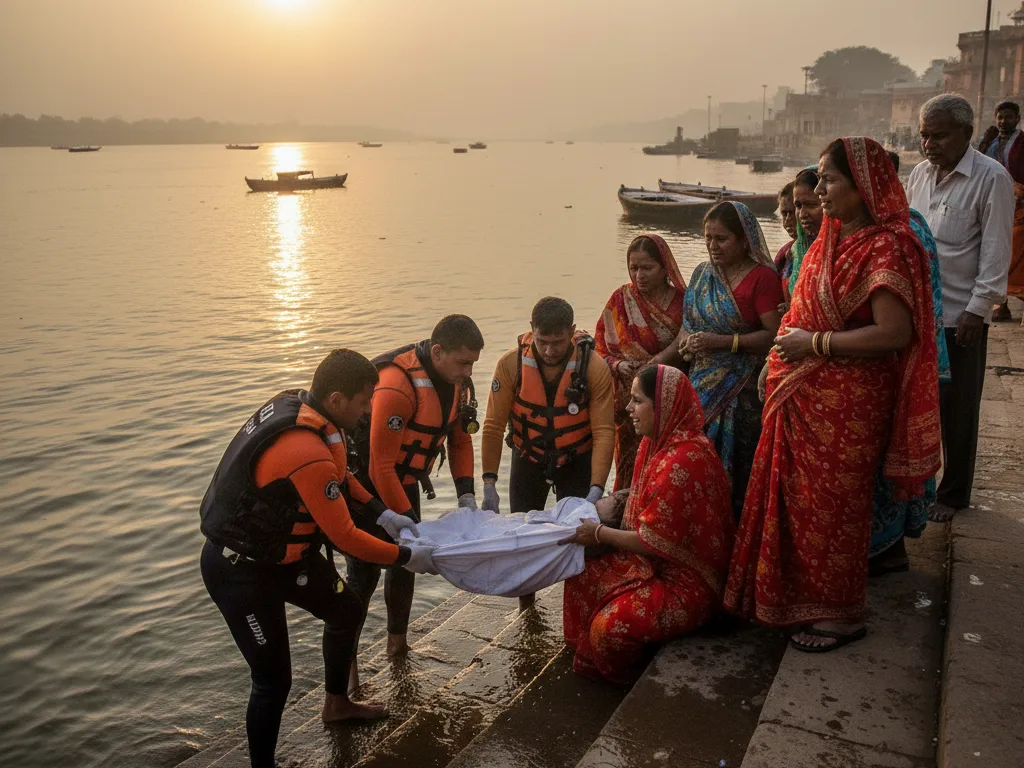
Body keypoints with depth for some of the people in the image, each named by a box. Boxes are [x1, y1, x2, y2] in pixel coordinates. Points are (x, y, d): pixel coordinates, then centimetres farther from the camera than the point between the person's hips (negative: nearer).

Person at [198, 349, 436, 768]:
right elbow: (345, 537, -24)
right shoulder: (307, 456, -35)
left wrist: (383, 513, 6)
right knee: (274, 680, -4)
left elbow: (337, 471, 10)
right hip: (240, 572, -10)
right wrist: (406, 557, -11)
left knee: (345, 609, 21)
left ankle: (336, 703, 44)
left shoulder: (296, 402, -9)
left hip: (280, 550, 10)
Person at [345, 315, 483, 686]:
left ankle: (398, 643, 32)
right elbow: (381, 467, -30)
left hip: (404, 481, 8)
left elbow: (460, 439, 5)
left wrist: (466, 494, -4)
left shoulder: (454, 380, -8)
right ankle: (345, 664, 9)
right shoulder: (396, 387, -34)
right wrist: (408, 521, -26)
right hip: (366, 484, -8)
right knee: (365, 572, -6)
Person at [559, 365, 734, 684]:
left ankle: (633, 681, 8)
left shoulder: (683, 461, -28)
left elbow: (654, 541, -23)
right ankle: (594, 661, 21)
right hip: (657, 563, 10)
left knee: (611, 626, -25)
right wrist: (610, 502, 4)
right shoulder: (655, 442, 3)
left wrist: (600, 533, -11)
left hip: (686, 582, -10)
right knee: (581, 579, 2)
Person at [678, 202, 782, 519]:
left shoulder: (762, 277, -8)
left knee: (737, 464, -2)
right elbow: (689, 321, 20)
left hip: (743, 391, -6)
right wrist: (686, 339, -3)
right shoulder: (703, 273, 12)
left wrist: (721, 342, -19)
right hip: (703, 385, 6)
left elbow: (773, 335, -14)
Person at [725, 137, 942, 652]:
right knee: (796, 497, 15)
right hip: (802, 396, 8)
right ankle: (798, 596, 32)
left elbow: (894, 332, -25)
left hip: (845, 405, -8)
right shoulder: (832, 236, 9)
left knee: (833, 503, 4)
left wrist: (815, 344, -20)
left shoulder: (886, 246, -17)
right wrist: (788, 344, 7)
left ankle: (840, 614, 22)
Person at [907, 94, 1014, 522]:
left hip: (959, 314, -5)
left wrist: (978, 308, -14)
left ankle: (954, 494, 22)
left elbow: (996, 251, -11)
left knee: (957, 408, 7)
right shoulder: (919, 174, 8)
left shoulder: (991, 178, -10)